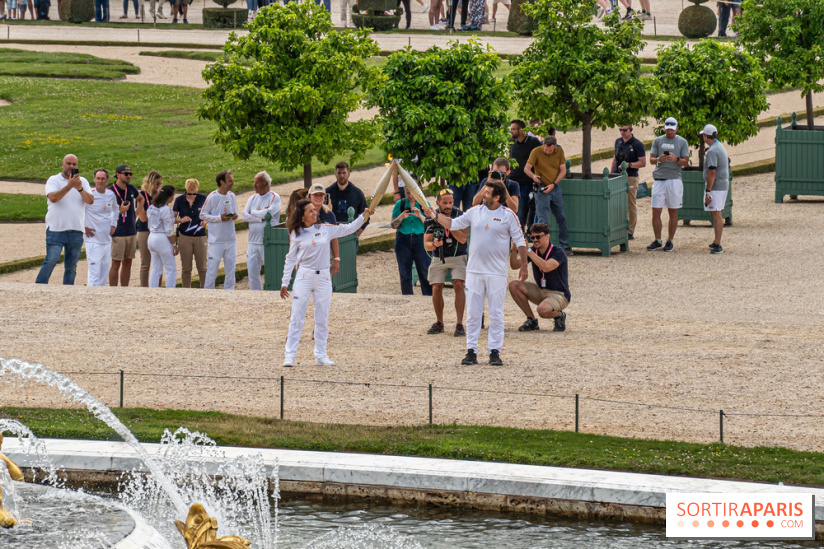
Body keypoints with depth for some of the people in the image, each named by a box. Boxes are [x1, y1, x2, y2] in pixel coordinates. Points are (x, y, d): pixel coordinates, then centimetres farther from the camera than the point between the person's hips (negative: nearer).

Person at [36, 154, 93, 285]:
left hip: (76, 231, 4)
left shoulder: (83, 181, 13)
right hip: (56, 230, -4)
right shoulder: (54, 180, 2)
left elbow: (90, 201, -1)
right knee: (51, 261, -12)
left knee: (71, 267, 5)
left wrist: (80, 189, -18)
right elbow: (53, 198, -16)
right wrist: (69, 186, -24)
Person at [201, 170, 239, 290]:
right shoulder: (212, 197, -9)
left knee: (230, 268, 9)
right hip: (216, 240, -5)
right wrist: (220, 218, -16)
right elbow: (202, 215, -5)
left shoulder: (232, 196, 7)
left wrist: (235, 216, -7)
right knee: (212, 268, -3)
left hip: (231, 239, 5)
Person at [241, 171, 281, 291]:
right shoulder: (253, 198, 14)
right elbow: (244, 216, 2)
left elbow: (269, 213, -19)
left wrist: (254, 212, -4)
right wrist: (261, 217, -10)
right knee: (252, 271, 6)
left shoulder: (274, 198, -2)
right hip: (253, 242, 6)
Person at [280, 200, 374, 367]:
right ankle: (290, 356, -1)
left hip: (323, 278, 3)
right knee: (297, 318, -3)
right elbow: (291, 259, 4)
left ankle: (321, 356, 13)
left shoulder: (325, 229, 5)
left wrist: (364, 216, 1)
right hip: (304, 276, -3)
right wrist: (285, 283, 2)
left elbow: (348, 229, 12)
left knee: (322, 319, 6)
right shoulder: (296, 234, 0)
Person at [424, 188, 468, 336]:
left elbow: (463, 239, -20)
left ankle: (460, 324, -18)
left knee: (458, 285, -19)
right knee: (436, 288, -6)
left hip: (457, 257, -2)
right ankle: (439, 323, 14)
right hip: (438, 258, 2)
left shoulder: (459, 215, -11)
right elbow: (427, 244, -8)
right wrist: (434, 244, -31)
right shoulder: (431, 218, -8)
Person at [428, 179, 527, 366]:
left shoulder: (508, 215, -2)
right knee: (472, 313, 3)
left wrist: (524, 265, -3)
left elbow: (520, 241, 1)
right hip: (474, 271, 3)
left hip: (497, 272, -3)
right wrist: (434, 215, -2)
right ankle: (471, 351, 6)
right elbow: (453, 224, 10)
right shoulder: (475, 212, 8)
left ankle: (494, 351, 5)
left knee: (496, 314, 1)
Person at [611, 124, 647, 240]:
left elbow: (643, 163, -9)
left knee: (631, 206, -1)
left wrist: (629, 165, -19)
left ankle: (630, 232, 3)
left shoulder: (637, 144, -7)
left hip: (631, 178, -6)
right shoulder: (618, 142, 12)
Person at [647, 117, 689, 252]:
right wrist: (658, 159, -15)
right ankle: (657, 241, 7)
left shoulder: (682, 142, 6)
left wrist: (676, 159, -19)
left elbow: (685, 162, 2)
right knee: (656, 212, -2)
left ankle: (670, 241, 9)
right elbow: (651, 160, 8)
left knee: (673, 212, 3)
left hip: (674, 179, -2)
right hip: (659, 179, 2)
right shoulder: (658, 141, 11)